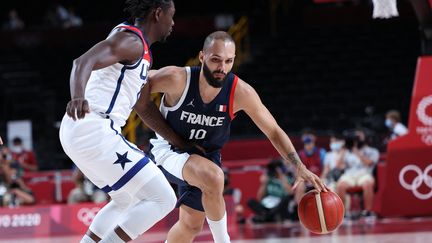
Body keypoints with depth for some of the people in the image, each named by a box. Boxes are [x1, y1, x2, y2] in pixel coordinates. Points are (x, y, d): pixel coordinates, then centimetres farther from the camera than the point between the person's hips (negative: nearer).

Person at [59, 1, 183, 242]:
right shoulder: (130, 40, -10)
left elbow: (143, 107, 32)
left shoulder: (141, 51, 22)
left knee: (128, 200, 27)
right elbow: (83, 62, -27)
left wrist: (181, 143, 31)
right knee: (162, 199, -8)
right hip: (94, 131, -11)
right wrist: (78, 97, -48)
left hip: (79, 132, 11)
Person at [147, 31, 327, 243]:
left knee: (192, 224, 10)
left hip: (205, 155, 4)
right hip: (168, 150, -4)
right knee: (213, 176, -33)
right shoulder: (176, 79, -29)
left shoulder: (241, 93, -21)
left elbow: (274, 132, -13)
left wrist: (300, 168, -22)